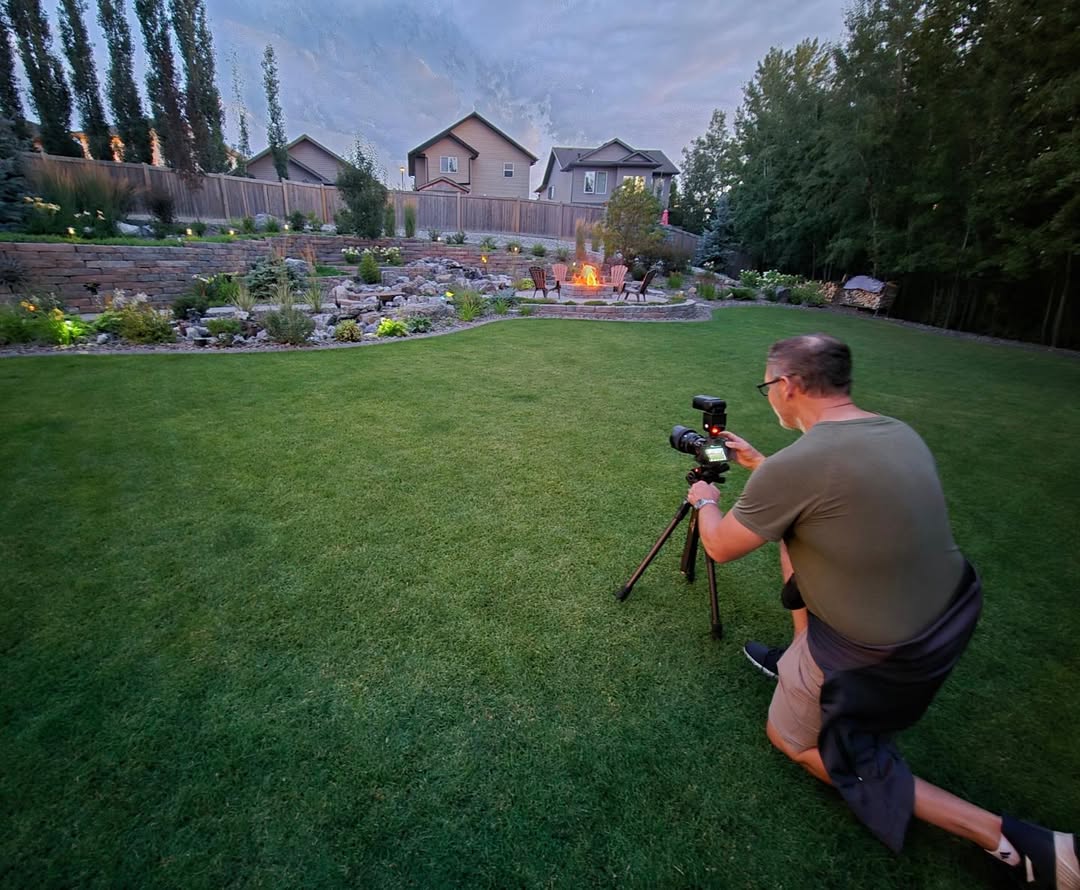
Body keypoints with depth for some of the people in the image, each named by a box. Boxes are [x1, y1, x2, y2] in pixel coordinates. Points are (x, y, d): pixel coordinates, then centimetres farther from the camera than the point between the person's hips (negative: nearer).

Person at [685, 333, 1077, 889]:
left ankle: (1004, 838, 10)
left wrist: (706, 502, 8)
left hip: (884, 655, -7)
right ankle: (800, 665, 32)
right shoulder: (900, 433, -3)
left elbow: (719, 547, -11)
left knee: (790, 740, 17)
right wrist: (758, 464, 23)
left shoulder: (793, 465, -28)